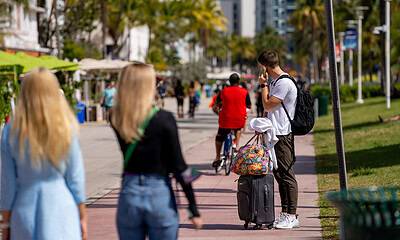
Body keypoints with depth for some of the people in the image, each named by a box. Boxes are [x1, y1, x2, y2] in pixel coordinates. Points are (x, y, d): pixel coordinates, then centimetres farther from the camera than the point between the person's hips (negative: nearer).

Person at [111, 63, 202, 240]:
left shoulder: (117, 121, -2)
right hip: (159, 194, -3)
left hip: (129, 195, 3)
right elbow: (179, 166, -10)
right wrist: (194, 209, -4)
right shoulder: (164, 119, -11)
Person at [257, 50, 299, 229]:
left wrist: (263, 85, -7)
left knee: (287, 174, -7)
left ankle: (292, 216, -4)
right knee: (279, 174, 12)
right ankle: (285, 213, 17)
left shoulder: (284, 83, -15)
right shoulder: (275, 81, 17)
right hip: (275, 134, 10)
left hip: (283, 135, -10)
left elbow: (268, 105, -15)